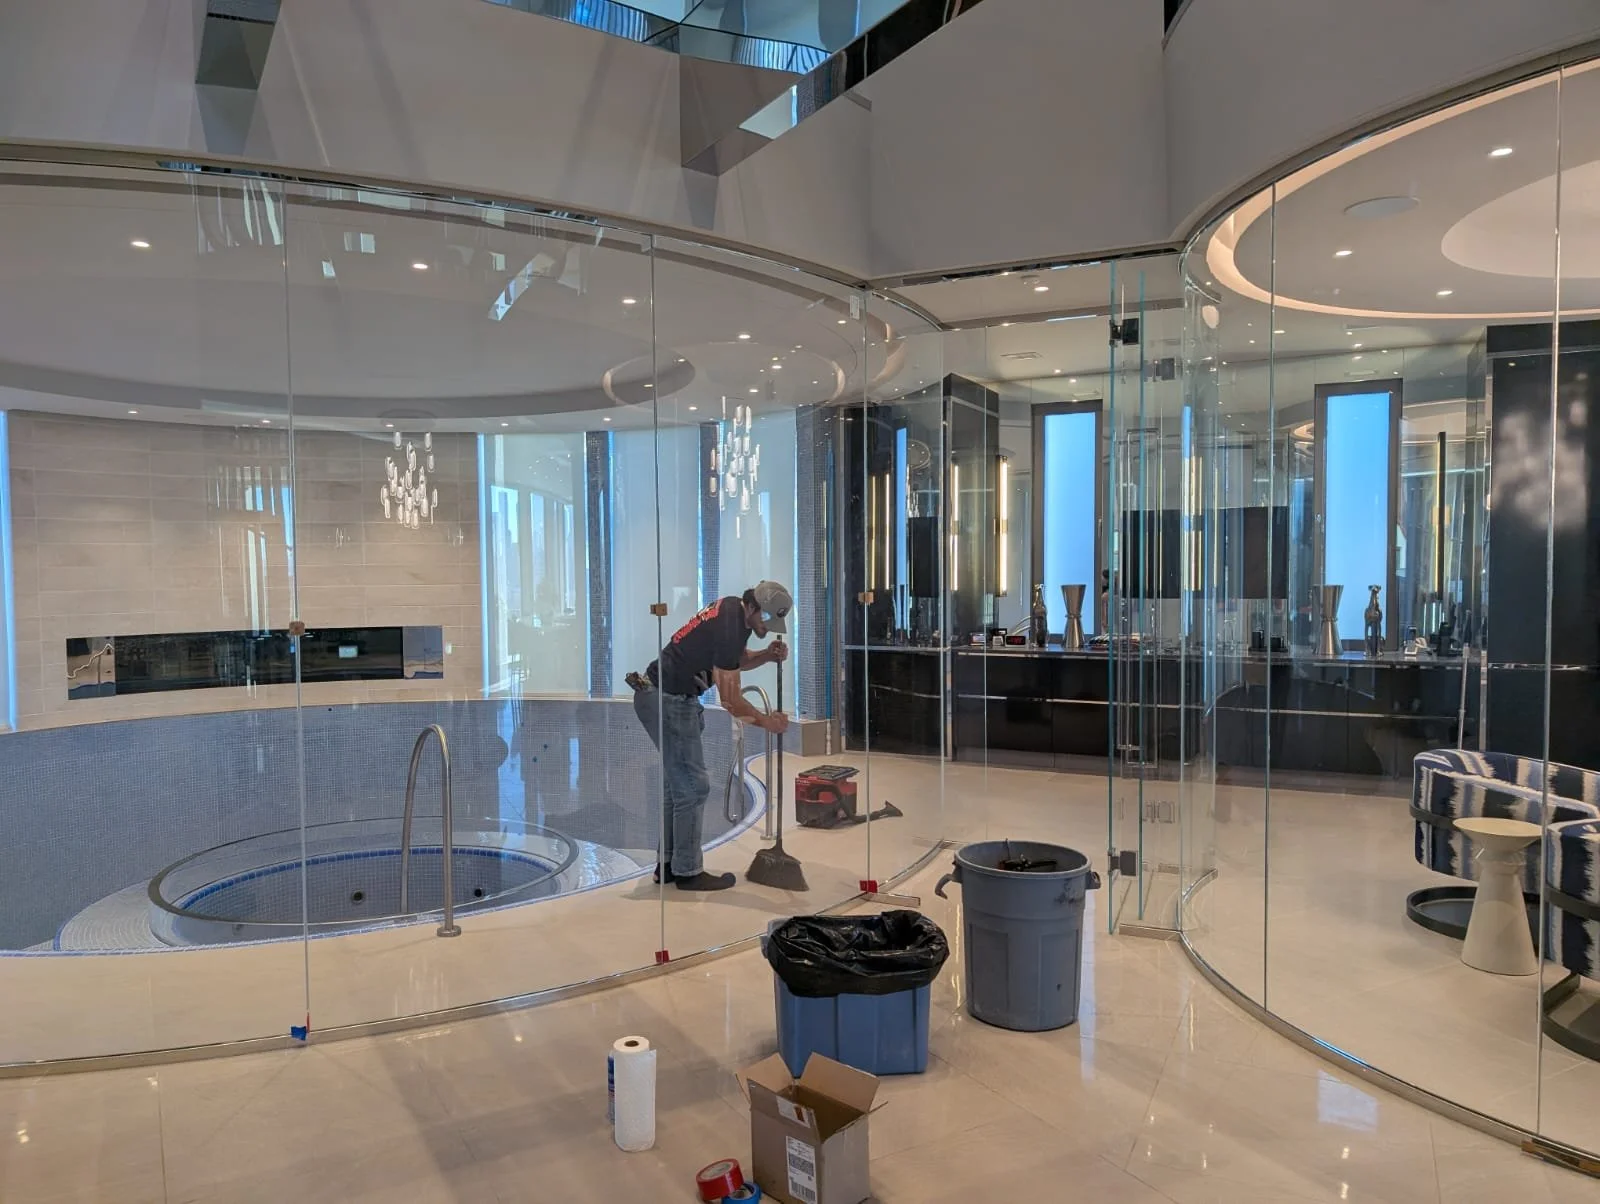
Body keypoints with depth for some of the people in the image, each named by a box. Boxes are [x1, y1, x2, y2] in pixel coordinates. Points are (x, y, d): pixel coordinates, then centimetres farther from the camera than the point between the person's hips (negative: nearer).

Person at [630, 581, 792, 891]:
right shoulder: (728, 628, -24)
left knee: (678, 783, 15)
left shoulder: (733, 610, 5)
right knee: (694, 786, -5)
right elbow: (730, 701, -18)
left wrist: (768, 655, 1)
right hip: (668, 702, -10)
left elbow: (736, 661, 20)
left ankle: (667, 865, 22)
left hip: (657, 695, 10)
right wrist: (767, 722, -4)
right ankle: (687, 872, 4)